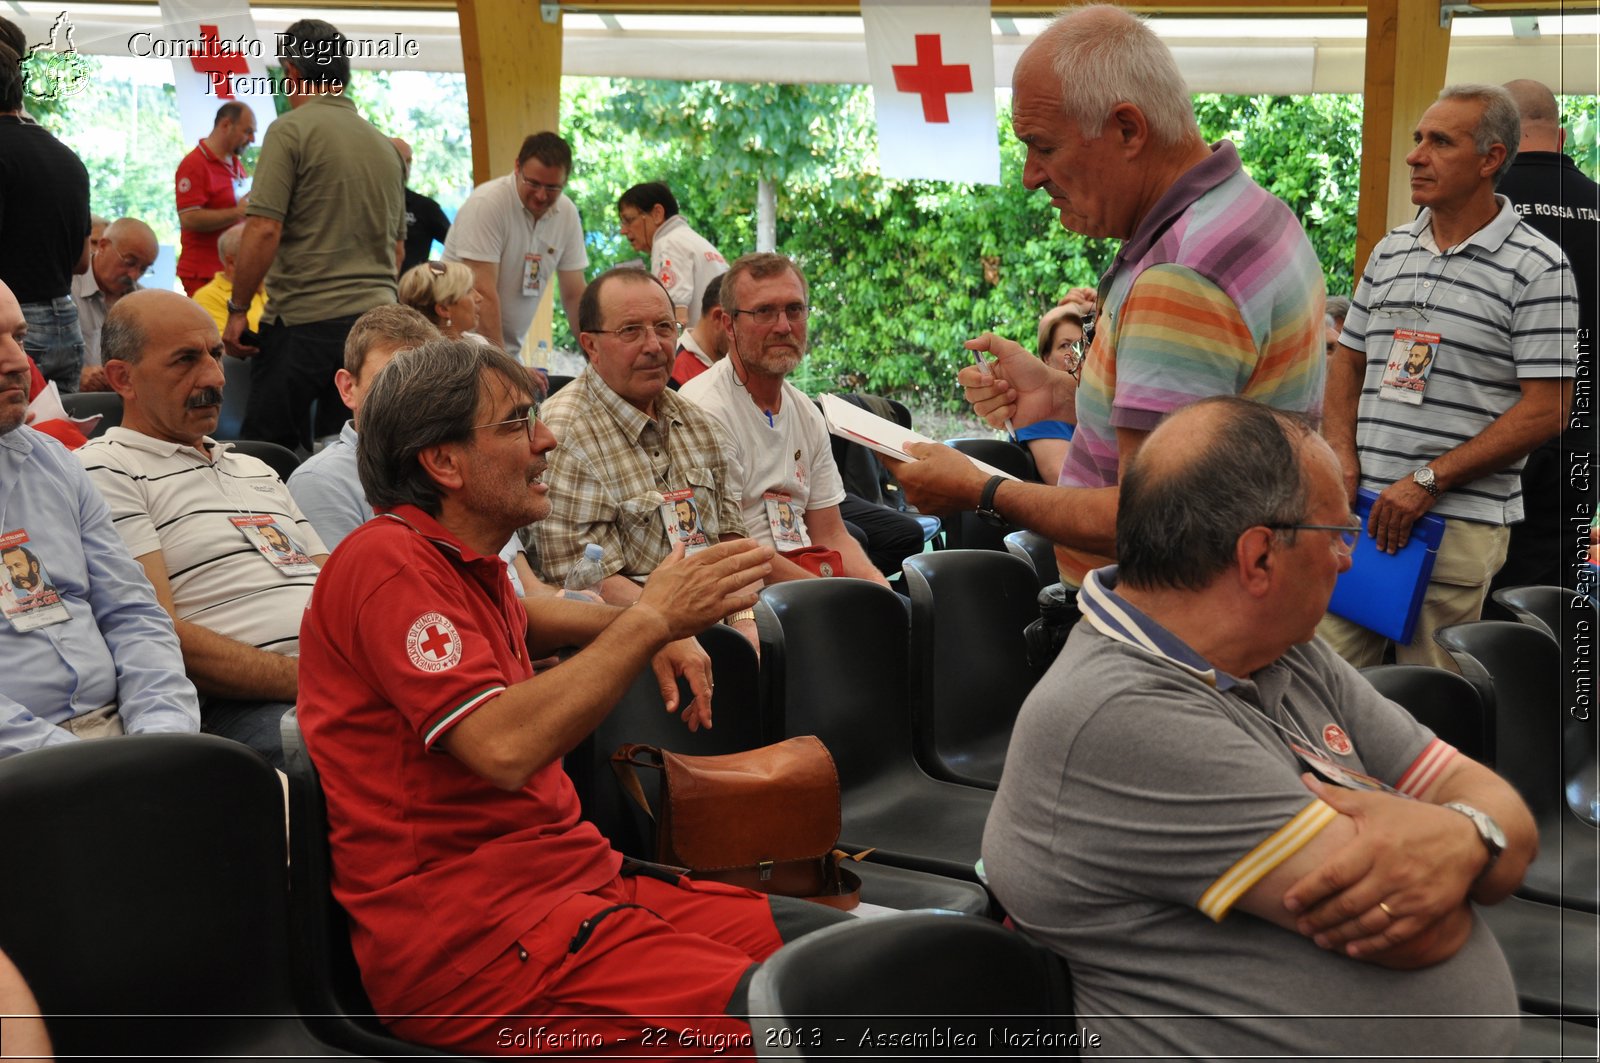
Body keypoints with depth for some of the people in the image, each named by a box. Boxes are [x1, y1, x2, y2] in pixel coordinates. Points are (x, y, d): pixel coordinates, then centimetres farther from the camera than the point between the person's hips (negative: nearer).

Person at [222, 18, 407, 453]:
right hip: (375, 318, 6)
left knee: (269, 448, 2)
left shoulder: (292, 129, -6)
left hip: (304, 320, -6)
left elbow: (264, 230, -13)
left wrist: (237, 310, -6)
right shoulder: (385, 145, 14)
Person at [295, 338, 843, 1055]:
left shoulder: (463, 560, 19)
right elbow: (503, 747, -25)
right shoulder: (390, 562, -12)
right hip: (470, 933, -10)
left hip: (577, 880, 10)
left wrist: (649, 626, 26)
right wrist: (650, 620, -18)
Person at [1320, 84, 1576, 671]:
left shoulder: (1538, 268, -6)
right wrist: (1342, 457, 1)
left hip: (1461, 520, -5)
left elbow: (1545, 408, -10)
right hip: (1361, 507, 5)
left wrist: (1428, 481, -15)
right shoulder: (1390, 252, 13)